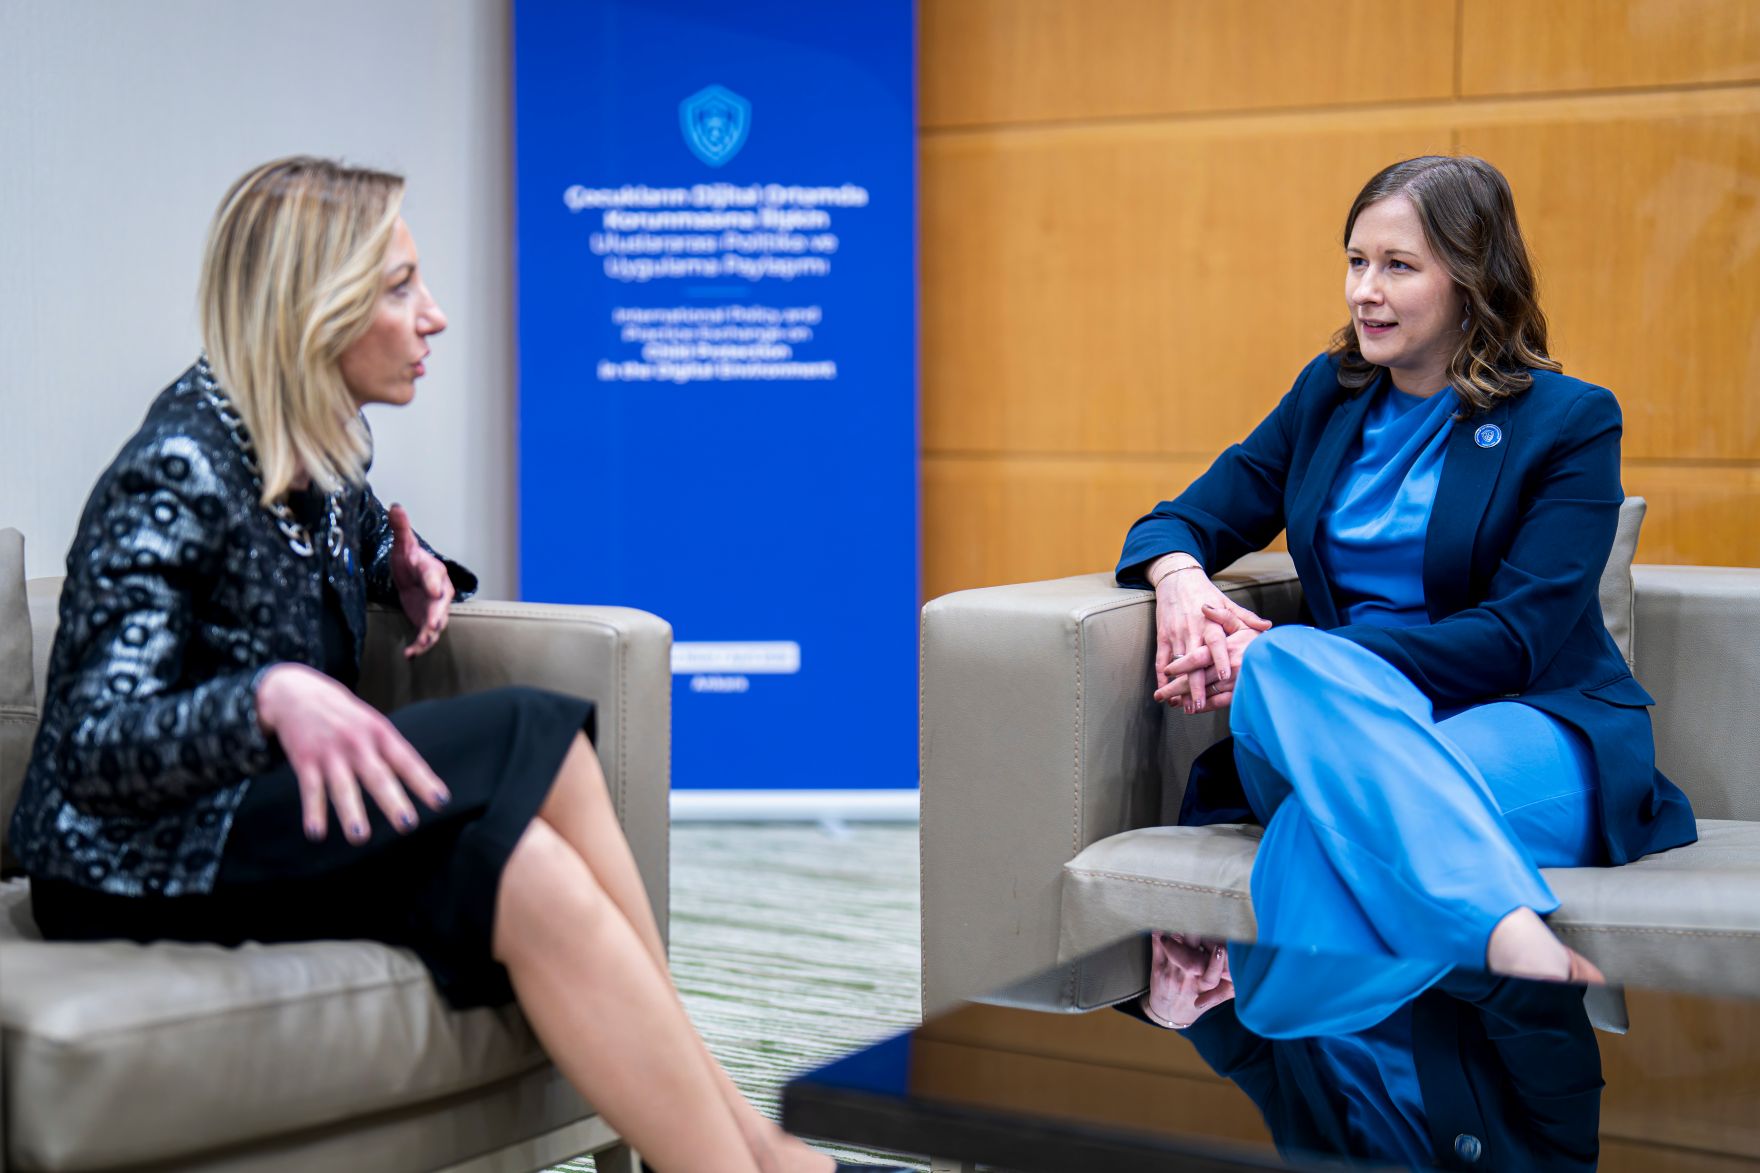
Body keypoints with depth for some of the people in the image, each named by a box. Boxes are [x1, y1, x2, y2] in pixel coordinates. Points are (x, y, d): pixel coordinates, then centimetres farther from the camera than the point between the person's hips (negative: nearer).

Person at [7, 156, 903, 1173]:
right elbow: (98, 751, -25)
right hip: (141, 865, -7)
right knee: (534, 739, -25)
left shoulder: (322, 447, 6)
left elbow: (370, 544, 29)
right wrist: (272, 698, -45)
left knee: (528, 877, -25)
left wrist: (412, 568, 4)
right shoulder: (180, 473, -18)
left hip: (261, 814, 7)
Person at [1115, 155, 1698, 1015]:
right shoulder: (1329, 395, 16)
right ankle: (1528, 953, -50)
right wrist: (1181, 582, -12)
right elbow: (1183, 521, 17)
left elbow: (1515, 638, -10)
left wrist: (1286, 659, -19)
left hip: (1537, 735, -3)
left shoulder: (1571, 420, 0)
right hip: (1346, 722, 4)